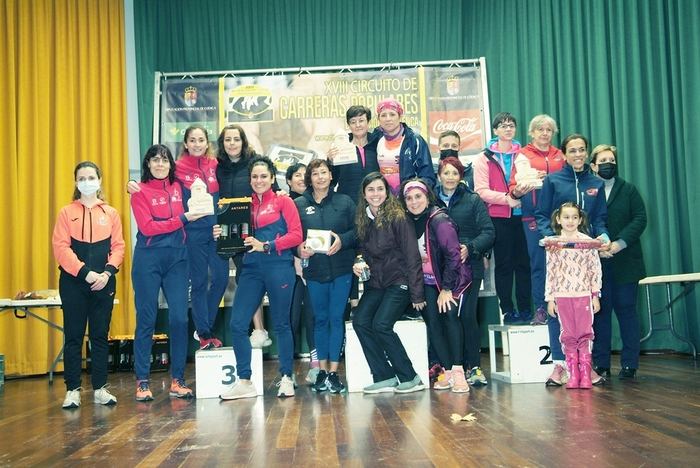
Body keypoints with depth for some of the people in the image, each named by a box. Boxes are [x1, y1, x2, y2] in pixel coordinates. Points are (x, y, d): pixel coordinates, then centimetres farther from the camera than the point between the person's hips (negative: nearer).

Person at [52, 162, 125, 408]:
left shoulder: (111, 213, 9)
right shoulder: (67, 212, 4)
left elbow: (118, 246, 4)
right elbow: (60, 247, -6)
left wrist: (107, 272, -12)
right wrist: (85, 272, -15)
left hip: (103, 283, 1)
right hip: (73, 282, -1)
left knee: (100, 336, 6)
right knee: (73, 336, 3)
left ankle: (100, 388, 13)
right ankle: (72, 390, 10)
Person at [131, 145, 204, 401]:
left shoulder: (178, 187, 10)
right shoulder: (140, 191, -2)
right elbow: (147, 227, -12)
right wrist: (182, 219, -14)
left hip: (177, 258, 4)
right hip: (149, 258, -3)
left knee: (179, 318, 1)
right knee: (146, 319, 2)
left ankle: (177, 380, 11)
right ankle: (142, 381, 10)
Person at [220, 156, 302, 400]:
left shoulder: (283, 202, 3)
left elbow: (296, 235, -6)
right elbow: (239, 238, 16)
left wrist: (266, 246, -13)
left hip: (278, 268, -4)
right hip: (252, 268, 4)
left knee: (281, 324, 5)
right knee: (237, 324, -3)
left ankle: (286, 379, 18)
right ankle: (244, 382, 8)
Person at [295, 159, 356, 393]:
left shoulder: (345, 202, 5)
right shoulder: (299, 204, 5)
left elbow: (358, 230, 2)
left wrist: (343, 240, -15)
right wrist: (300, 247, -17)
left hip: (341, 269, -1)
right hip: (314, 270, 1)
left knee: (336, 318, 1)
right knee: (320, 319, 10)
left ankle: (333, 371, 7)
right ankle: (322, 370, 19)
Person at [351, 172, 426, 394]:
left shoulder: (397, 218, -11)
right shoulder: (362, 220, 8)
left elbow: (412, 257, -12)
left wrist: (417, 294, -14)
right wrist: (358, 265, -4)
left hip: (399, 283, -6)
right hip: (375, 284, 6)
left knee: (381, 324, -23)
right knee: (360, 320, -17)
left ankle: (409, 378, -6)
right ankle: (383, 377, -7)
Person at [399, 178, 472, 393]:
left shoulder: (439, 220, -15)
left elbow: (452, 254, -17)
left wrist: (446, 289, -18)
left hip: (451, 280, -5)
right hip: (427, 282, 5)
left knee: (450, 315, -21)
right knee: (432, 321, -9)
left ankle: (458, 371, -17)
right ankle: (447, 371, -3)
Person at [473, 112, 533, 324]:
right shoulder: (485, 158, 3)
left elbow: (531, 182, 12)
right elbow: (481, 191, -6)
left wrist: (521, 191, -10)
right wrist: (507, 198, -16)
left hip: (521, 215, 2)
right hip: (498, 218, -2)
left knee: (523, 263, 4)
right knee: (504, 264, 4)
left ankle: (525, 308, 12)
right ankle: (507, 310, 11)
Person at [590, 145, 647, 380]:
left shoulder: (628, 190, 10)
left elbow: (640, 219, 0)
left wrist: (619, 244, -12)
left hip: (625, 261, 1)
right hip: (595, 263, 0)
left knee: (626, 310, 3)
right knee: (600, 312, 3)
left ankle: (629, 364, 9)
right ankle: (601, 364, 9)